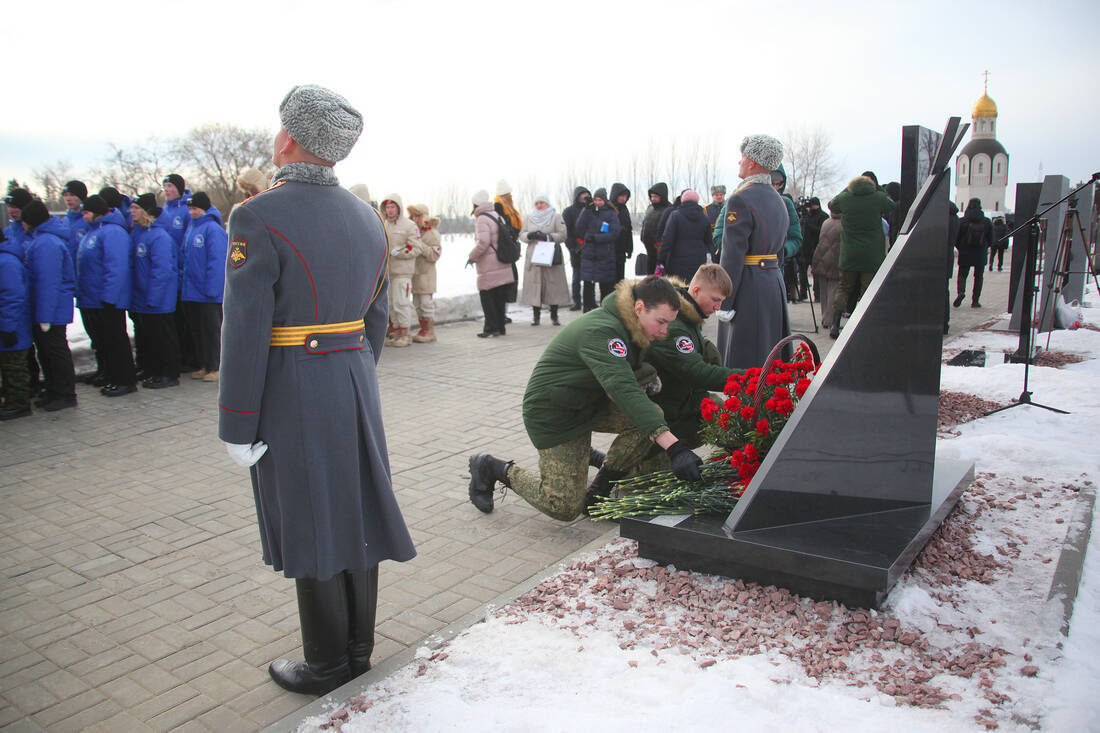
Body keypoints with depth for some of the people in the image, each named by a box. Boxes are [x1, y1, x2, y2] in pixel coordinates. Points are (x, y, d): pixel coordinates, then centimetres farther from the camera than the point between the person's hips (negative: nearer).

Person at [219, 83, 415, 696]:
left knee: (308, 525, 6)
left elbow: (245, 334, -16)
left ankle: (327, 666, 22)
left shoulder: (260, 218, -15)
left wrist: (237, 428, -10)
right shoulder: (367, 217, 7)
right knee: (354, 515, 15)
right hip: (357, 383, 7)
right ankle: (359, 648, 31)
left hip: (291, 393, -7)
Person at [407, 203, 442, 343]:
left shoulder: (432, 233, -7)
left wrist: (420, 245, -20)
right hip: (414, 272, 8)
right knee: (417, 304, 9)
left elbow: (435, 255, -15)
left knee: (426, 302, -7)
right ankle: (423, 330, 16)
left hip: (426, 273, -8)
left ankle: (429, 332, 0)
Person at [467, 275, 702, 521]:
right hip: (552, 411, -9)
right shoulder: (600, 332, -31)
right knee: (565, 507, -6)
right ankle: (492, 468, 14)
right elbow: (623, 389, -43)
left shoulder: (623, 325, -1)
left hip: (591, 402, 9)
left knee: (654, 416, -13)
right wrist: (673, 447, -49)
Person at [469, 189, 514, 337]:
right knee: (499, 298, 13)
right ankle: (500, 327, 19)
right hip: (503, 265, 8)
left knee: (487, 297, 1)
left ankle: (491, 327, -1)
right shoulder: (497, 216, 12)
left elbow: (483, 242, -24)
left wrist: (472, 256, -10)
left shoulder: (482, 219, -13)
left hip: (489, 267, -8)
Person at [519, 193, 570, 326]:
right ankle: (536, 316, 4)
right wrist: (530, 235, -9)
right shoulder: (529, 217, 16)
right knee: (534, 285, -3)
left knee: (554, 285, -3)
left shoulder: (556, 217, 6)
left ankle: (554, 316, 6)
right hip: (533, 257, 2)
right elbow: (521, 235, 13)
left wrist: (547, 237, -15)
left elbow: (562, 235, -3)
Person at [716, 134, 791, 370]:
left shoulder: (741, 200, -14)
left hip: (749, 287, -9)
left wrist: (724, 302, -15)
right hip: (775, 281, 9)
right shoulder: (778, 199, 14)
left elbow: (733, 256, -18)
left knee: (742, 367, -3)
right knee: (770, 359, 16)